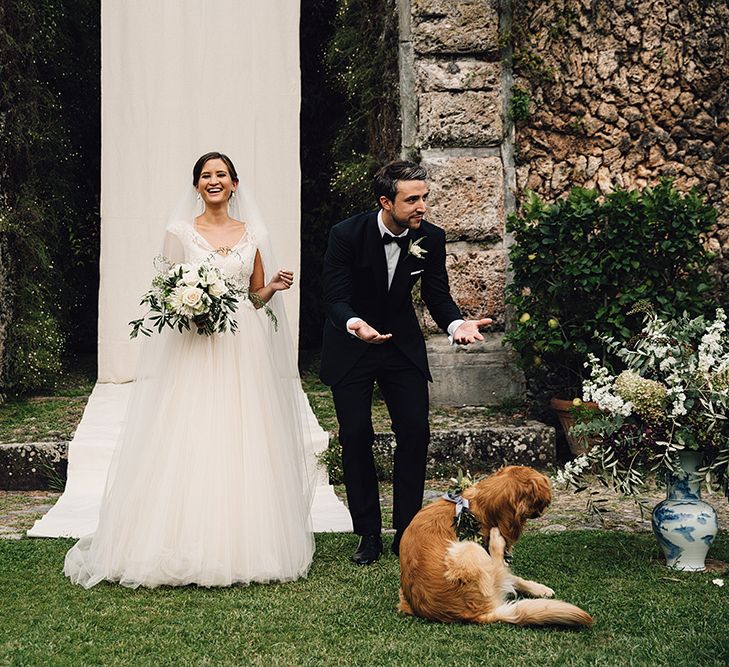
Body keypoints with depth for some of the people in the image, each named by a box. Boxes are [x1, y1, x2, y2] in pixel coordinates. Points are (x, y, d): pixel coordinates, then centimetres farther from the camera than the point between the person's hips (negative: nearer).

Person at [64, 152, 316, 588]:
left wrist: (274, 287, -6)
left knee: (243, 446, 1)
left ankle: (242, 546, 11)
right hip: (193, 349, -2)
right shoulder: (180, 232, 6)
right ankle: (189, 547, 2)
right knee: (188, 445, -5)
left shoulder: (252, 234, 10)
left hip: (242, 350, 2)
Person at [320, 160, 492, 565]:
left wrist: (457, 324, -28)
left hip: (402, 343, 3)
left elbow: (437, 295, -5)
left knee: (415, 432, -4)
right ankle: (369, 535, 10)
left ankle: (406, 531, 8)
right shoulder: (347, 235, -21)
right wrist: (356, 325, -43)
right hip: (350, 346, -2)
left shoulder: (431, 238, -12)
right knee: (355, 437, -2)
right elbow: (335, 298, -21)